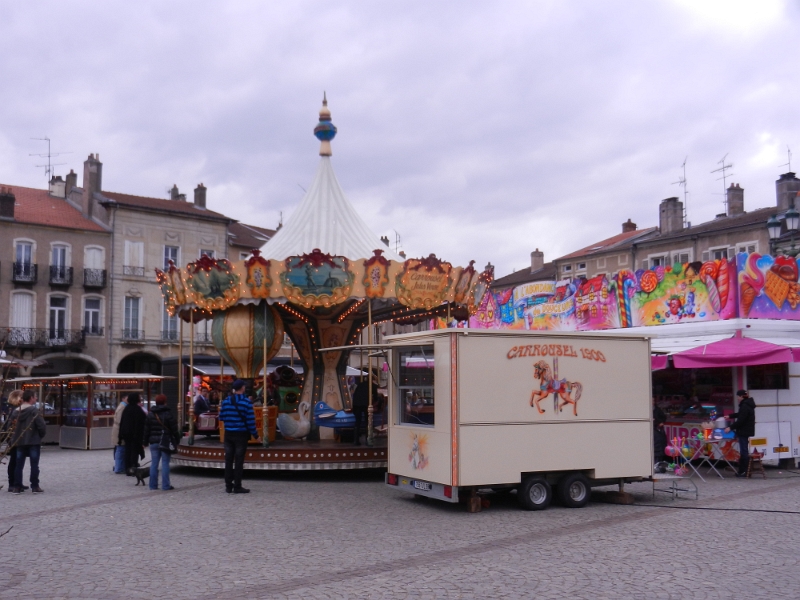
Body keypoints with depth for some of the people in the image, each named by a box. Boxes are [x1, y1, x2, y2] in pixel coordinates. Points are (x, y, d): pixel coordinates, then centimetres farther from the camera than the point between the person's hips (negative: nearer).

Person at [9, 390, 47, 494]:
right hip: (33, 441, -5)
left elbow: (13, 426, 8)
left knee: (19, 465, 9)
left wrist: (14, 440, 15)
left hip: (19, 442, 5)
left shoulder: (16, 411, 7)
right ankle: (35, 486, 3)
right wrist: (41, 435, 1)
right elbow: (41, 426, -16)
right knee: (34, 465, 1)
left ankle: (17, 487, 8)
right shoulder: (34, 410, -12)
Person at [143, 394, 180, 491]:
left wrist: (146, 441, 14)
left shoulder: (150, 415, 5)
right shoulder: (168, 414, -8)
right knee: (165, 463, -1)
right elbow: (174, 429, -7)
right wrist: (177, 440, 3)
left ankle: (153, 485, 10)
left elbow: (146, 429, 8)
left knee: (154, 463, 8)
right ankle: (165, 486, 0)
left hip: (154, 442, 4)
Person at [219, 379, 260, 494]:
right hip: (241, 434, -4)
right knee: (239, 461, 0)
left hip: (228, 434, 4)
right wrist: (256, 435, -4)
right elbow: (250, 420, -13)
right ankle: (237, 487, 2)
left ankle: (228, 486, 14)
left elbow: (221, 417, 5)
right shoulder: (246, 401, -12)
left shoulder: (226, 401, 1)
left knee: (229, 459, 9)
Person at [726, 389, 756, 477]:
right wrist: (730, 416, 36)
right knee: (743, 451, 13)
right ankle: (742, 471, 17)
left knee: (744, 451, -6)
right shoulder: (748, 405, 14)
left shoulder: (745, 406, -19)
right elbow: (740, 415, 30)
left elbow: (741, 420, -21)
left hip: (744, 432, -10)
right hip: (746, 431, 10)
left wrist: (731, 428, -15)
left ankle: (745, 471, -3)